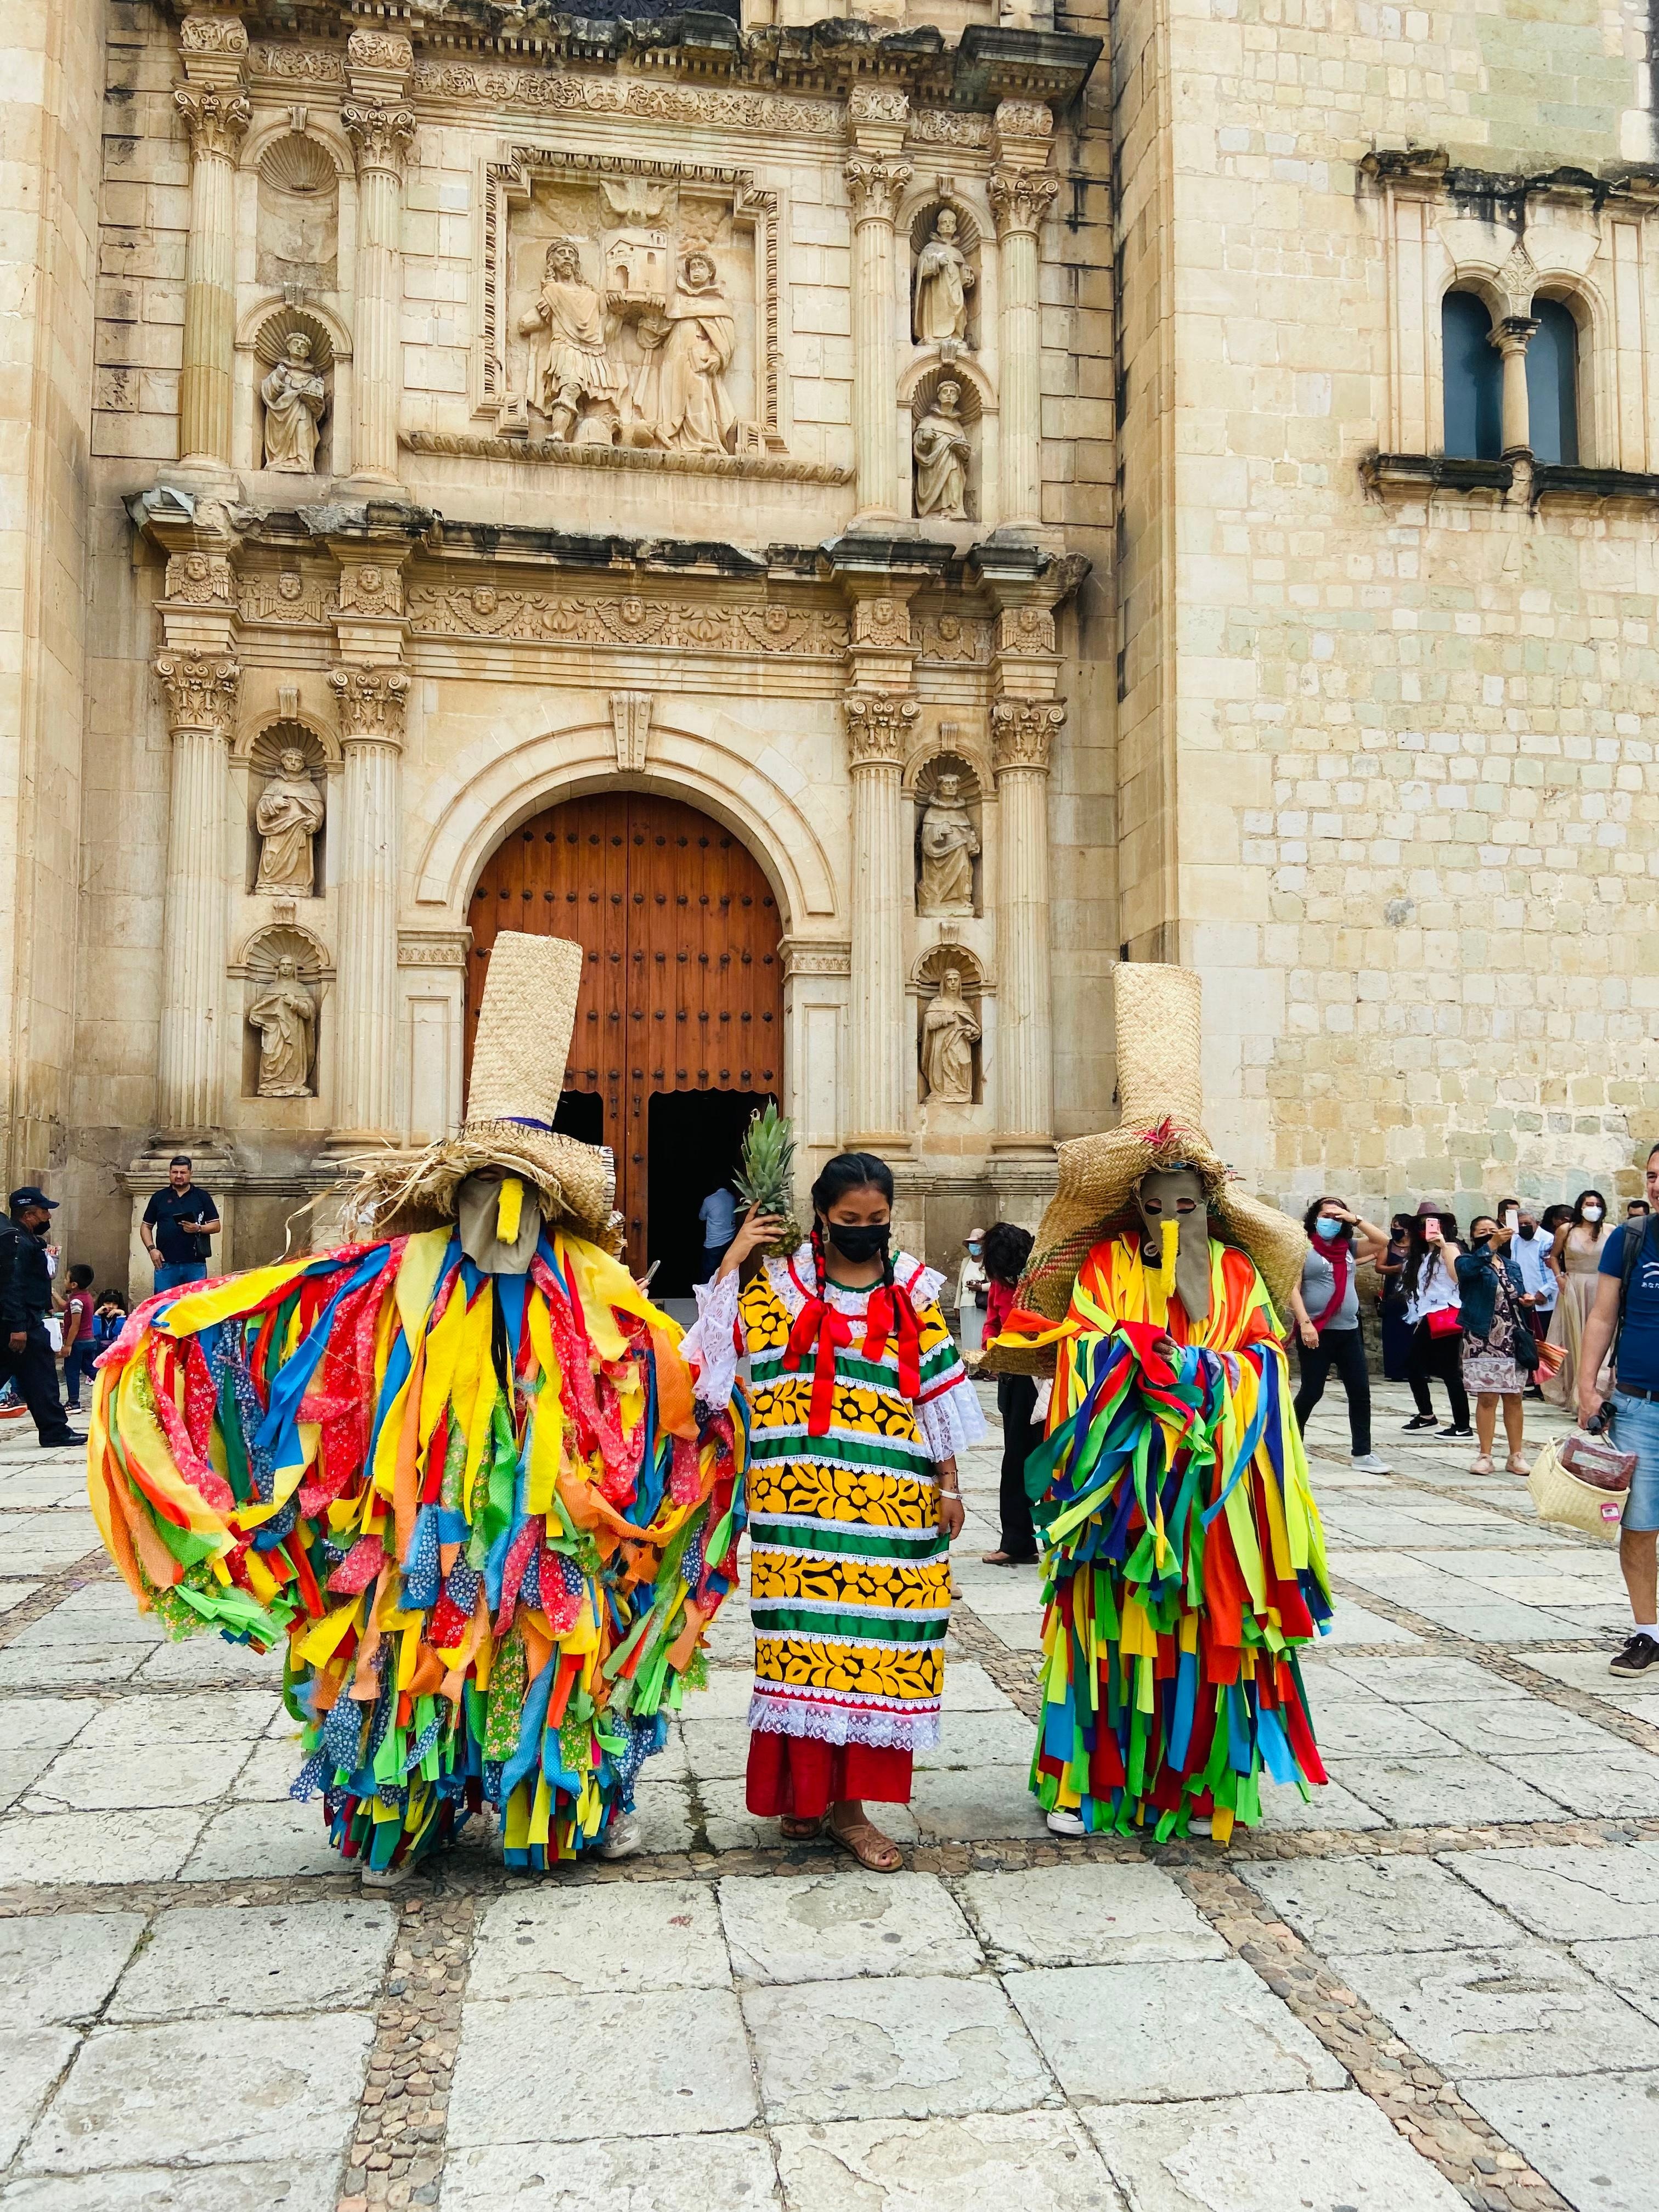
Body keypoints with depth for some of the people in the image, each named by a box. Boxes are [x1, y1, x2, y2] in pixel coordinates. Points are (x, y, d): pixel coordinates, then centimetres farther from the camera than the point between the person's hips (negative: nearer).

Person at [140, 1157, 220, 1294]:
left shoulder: (202, 1197, 9)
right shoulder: (159, 1197, 12)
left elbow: (217, 1226, 7)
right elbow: (146, 1226, 15)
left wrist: (198, 1228, -12)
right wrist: (151, 1249, 0)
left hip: (195, 1264, -1)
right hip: (166, 1264, 1)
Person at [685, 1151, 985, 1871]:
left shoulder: (913, 1292, 8)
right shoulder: (779, 1285, 5)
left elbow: (938, 1395, 9)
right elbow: (716, 1346, -1)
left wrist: (948, 1485, 7)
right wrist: (732, 1262, -6)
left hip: (892, 1501, 1)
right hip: (801, 1501, -1)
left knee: (873, 1643, 2)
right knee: (804, 1642, 0)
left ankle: (847, 1802, 13)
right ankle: (802, 1789, 15)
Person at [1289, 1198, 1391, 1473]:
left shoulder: (1348, 1248, 11)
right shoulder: (1304, 1248, -4)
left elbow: (1382, 1242, 5)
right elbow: (1293, 1288, -10)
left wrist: (1355, 1219, -2)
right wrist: (1305, 1323, -19)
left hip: (1349, 1331, 6)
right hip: (1317, 1331, -5)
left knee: (1360, 1392, 5)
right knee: (1311, 1392, 0)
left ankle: (1362, 1454, 12)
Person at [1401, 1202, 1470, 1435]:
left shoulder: (1450, 1248, -4)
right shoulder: (1420, 1255, 17)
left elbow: (1458, 1276, -22)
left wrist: (1443, 1246, -25)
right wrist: (1418, 1318, 12)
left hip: (1446, 1317, -9)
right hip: (1426, 1319, 9)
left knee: (1451, 1372, -8)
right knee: (1414, 1368, 13)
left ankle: (1463, 1425, -4)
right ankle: (1426, 1415, 28)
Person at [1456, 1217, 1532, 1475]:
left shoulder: (1512, 1266, 15)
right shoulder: (1467, 1262, 0)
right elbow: (1469, 1268, -26)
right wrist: (1492, 1244, -36)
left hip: (1513, 1341, 4)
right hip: (1483, 1341, -4)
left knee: (1514, 1397, 6)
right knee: (1487, 1398, -3)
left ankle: (1516, 1456, 13)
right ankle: (1485, 1455, 4)